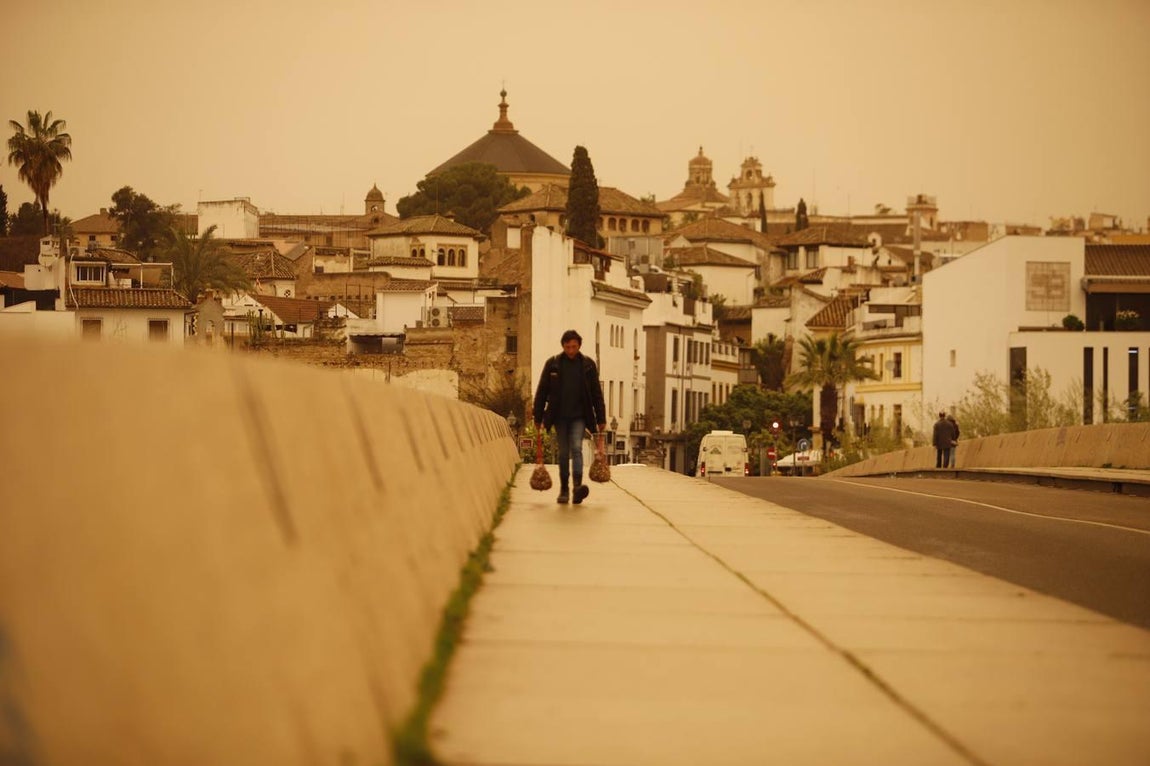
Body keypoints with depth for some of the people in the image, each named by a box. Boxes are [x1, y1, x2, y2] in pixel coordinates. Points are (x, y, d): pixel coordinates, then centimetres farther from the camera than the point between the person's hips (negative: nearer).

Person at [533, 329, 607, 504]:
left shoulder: (588, 365, 3)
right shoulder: (552, 364, 2)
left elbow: (597, 393, 6)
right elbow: (541, 392, 5)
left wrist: (601, 419, 4)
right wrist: (538, 418, 2)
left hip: (579, 416, -1)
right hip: (559, 416, 1)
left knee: (576, 449, -16)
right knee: (563, 453, 5)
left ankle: (578, 486, -29)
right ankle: (564, 490, 12)